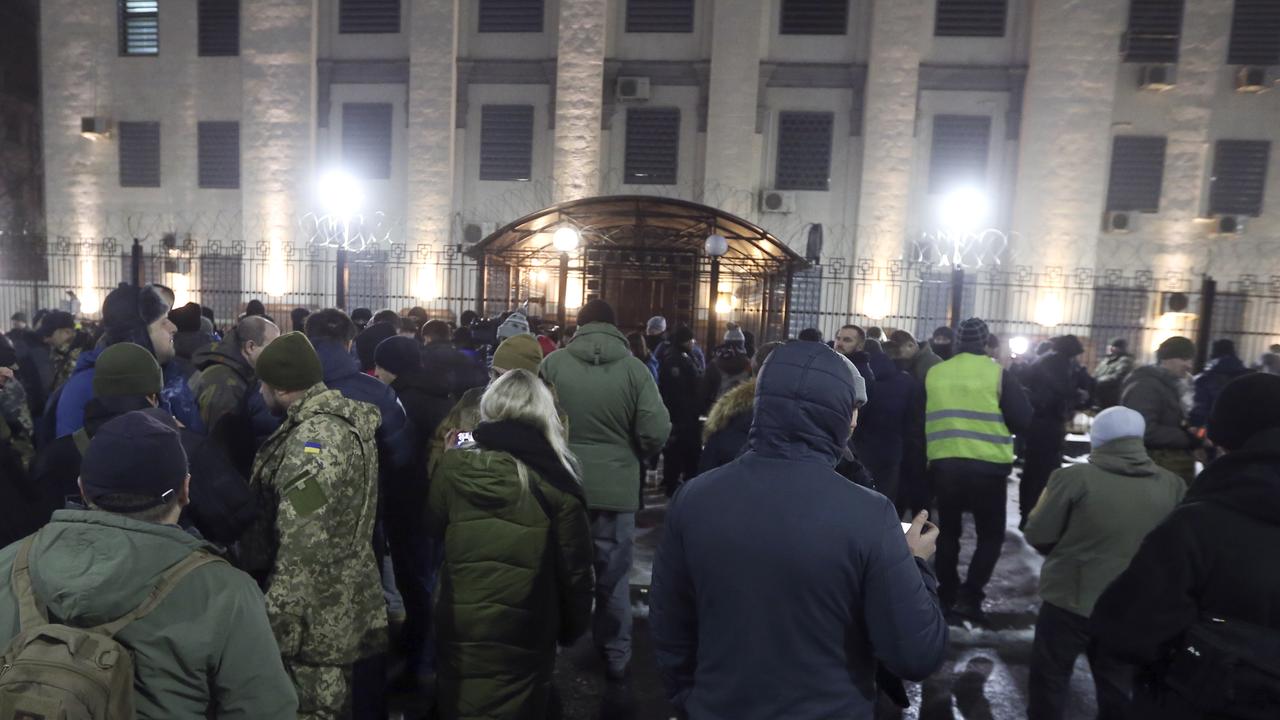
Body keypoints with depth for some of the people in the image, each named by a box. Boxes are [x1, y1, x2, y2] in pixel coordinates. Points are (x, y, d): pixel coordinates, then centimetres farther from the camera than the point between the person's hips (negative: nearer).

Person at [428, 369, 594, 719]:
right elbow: (575, 566, -8)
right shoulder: (556, 479, -14)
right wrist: (573, 627, 7)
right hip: (526, 631, -2)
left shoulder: (454, 464, -8)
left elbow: (433, 527, 10)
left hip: (459, 622, 2)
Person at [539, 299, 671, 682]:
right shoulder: (635, 369, -10)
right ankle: (616, 657, 27)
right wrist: (629, 454, 7)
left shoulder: (553, 363, -8)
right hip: (616, 488, -1)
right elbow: (657, 433, -14)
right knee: (613, 577, 14)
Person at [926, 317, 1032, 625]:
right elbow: (1022, 421, -3)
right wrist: (995, 423, 15)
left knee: (948, 533, 15)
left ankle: (948, 598, 19)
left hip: (943, 464, 3)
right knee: (991, 535, 10)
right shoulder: (998, 374, -6)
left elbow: (921, 420, 12)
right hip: (987, 466, -3)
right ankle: (968, 597, -1)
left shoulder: (934, 374, 2)